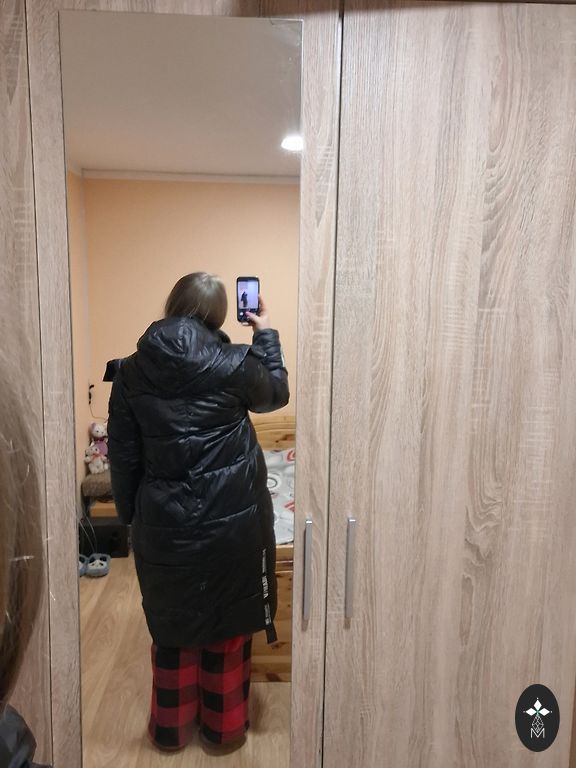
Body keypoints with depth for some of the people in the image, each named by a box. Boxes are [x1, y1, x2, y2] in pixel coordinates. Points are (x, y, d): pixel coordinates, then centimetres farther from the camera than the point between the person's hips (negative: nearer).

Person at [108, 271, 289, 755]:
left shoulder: (133, 371, -3)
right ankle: (223, 728, 33)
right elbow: (276, 393, 10)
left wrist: (131, 514, 14)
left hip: (164, 521, 2)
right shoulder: (233, 365, -11)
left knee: (171, 623, 21)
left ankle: (171, 727, 37)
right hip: (231, 518, -2)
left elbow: (123, 454, 2)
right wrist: (266, 334, 21)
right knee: (228, 624, 17)